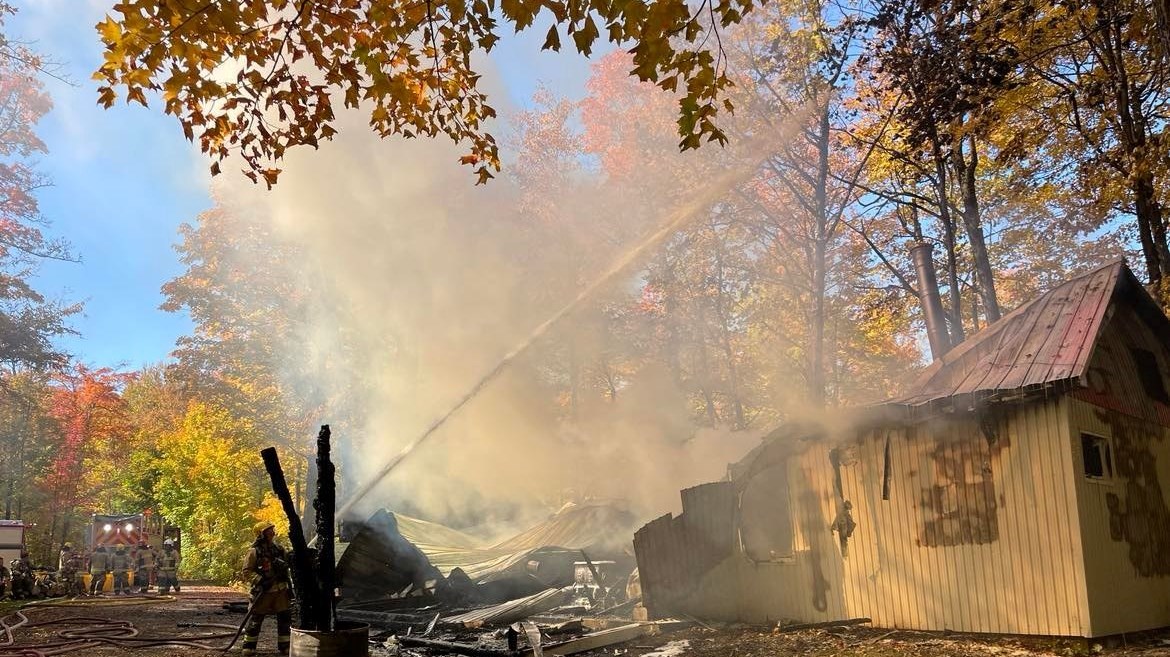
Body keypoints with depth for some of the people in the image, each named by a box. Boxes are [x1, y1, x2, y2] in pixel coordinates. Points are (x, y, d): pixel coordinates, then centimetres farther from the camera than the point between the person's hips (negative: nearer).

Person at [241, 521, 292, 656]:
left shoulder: (279, 549, 10)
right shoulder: (254, 551, -7)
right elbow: (247, 571, -9)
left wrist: (289, 586, 14)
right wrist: (260, 580, -21)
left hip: (281, 590, 5)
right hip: (263, 590, -5)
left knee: (285, 618, 5)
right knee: (256, 619, 2)